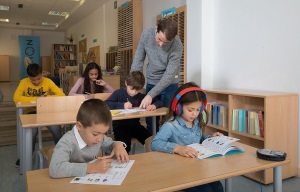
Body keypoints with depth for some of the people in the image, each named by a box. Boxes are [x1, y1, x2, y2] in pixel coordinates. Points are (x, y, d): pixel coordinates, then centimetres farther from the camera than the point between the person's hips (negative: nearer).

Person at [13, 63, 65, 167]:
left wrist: (46, 97, -26)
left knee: (56, 129, -25)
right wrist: (37, 98, -27)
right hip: (31, 112, 0)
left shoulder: (47, 81, -7)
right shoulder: (24, 82, -9)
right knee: (31, 132, -27)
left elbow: (62, 95, -12)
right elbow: (16, 98, -24)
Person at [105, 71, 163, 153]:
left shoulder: (141, 97, 3)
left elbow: (159, 102, 5)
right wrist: (122, 105, -24)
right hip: (120, 125, -3)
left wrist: (154, 105, -19)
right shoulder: (119, 93, -5)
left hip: (135, 125, 3)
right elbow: (106, 104, -18)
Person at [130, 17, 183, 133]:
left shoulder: (177, 46, -23)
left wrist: (151, 94, -28)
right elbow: (138, 59, -3)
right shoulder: (146, 34, -13)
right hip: (150, 82, 3)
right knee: (150, 118, 7)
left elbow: (169, 75, -23)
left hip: (169, 84, -3)